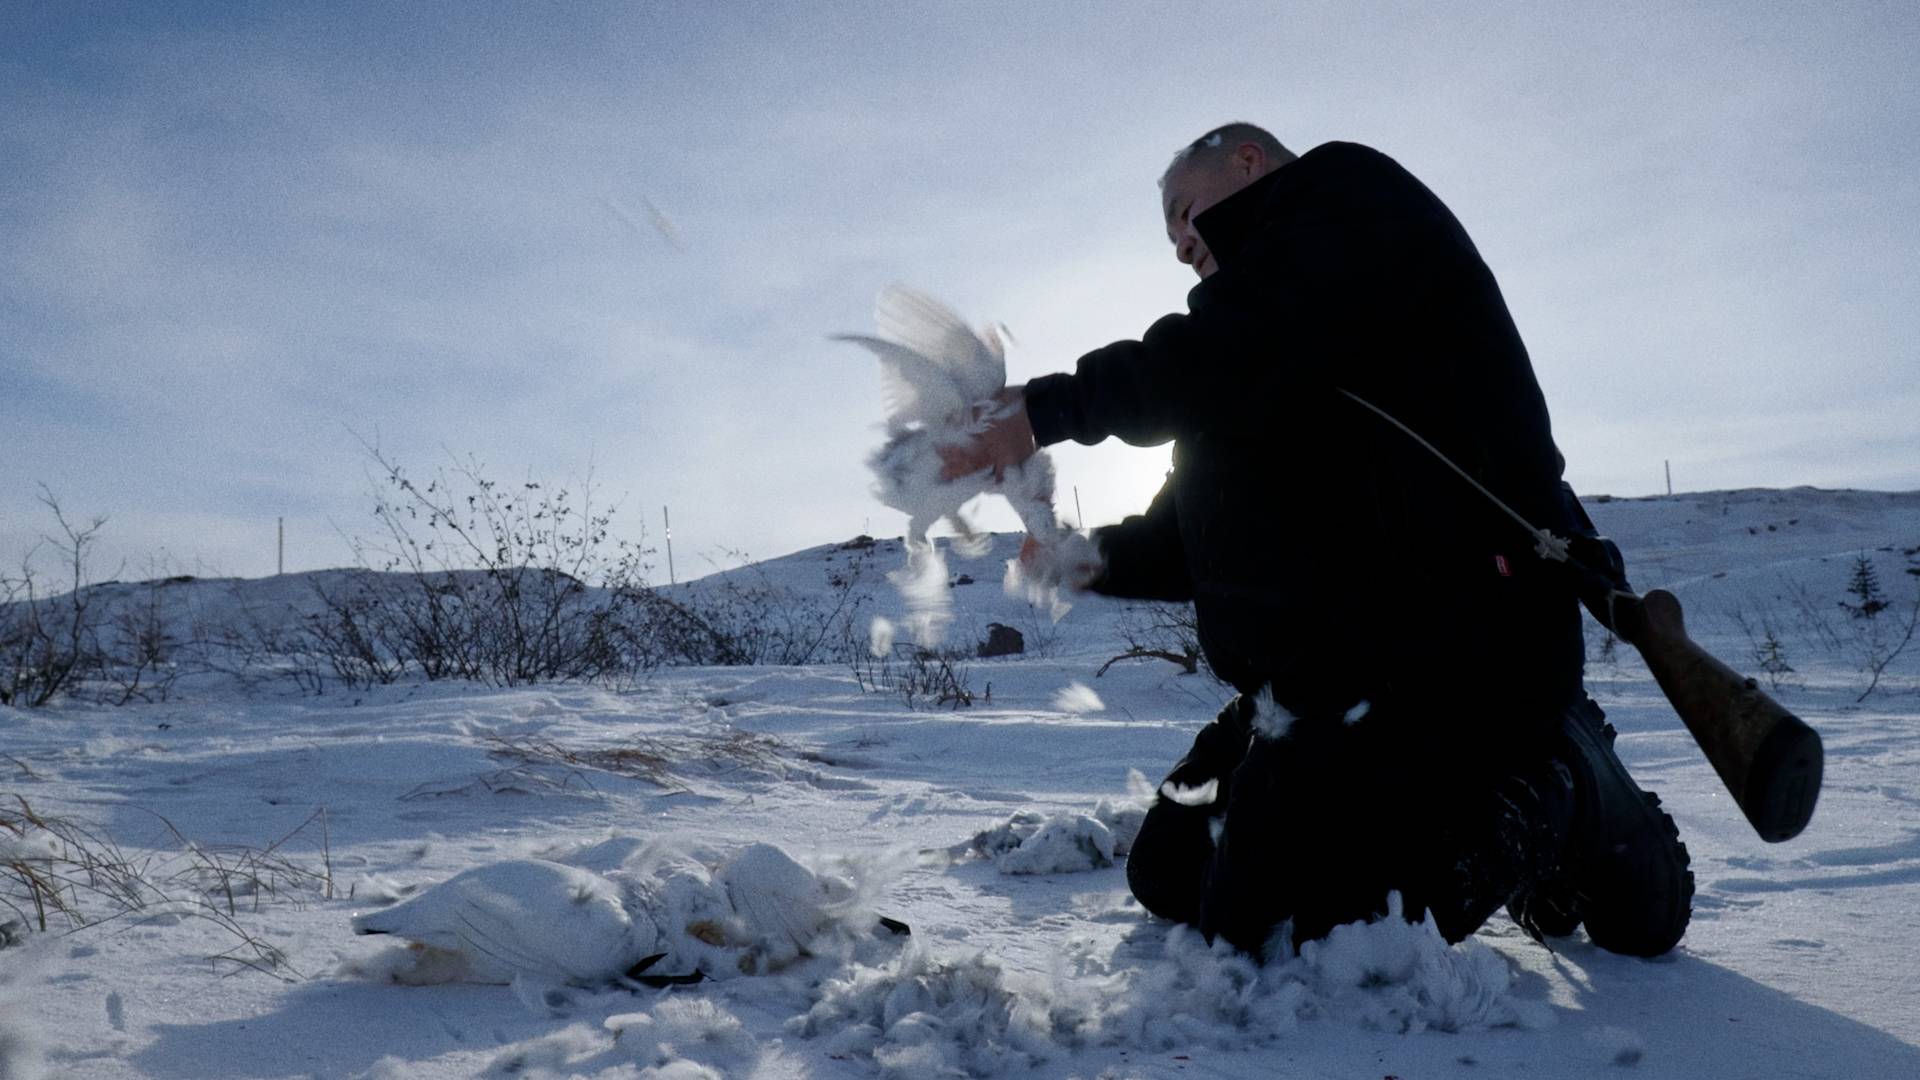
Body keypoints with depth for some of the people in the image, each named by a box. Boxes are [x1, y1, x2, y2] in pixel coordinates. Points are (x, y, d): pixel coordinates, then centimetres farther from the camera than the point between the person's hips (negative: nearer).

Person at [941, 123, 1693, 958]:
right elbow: (1210, 540, 22)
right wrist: (1087, 557, 6)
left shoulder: (1348, 194, 1)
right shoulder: (1268, 380, 27)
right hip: (1318, 669, 10)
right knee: (1171, 875, 12)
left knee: (1267, 920, -17)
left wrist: (1050, 406, -12)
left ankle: (1560, 796, 2)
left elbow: (1234, 350, -19)